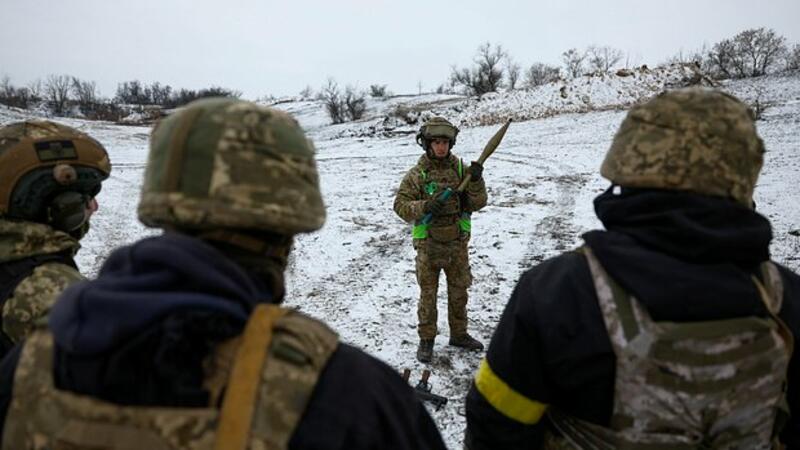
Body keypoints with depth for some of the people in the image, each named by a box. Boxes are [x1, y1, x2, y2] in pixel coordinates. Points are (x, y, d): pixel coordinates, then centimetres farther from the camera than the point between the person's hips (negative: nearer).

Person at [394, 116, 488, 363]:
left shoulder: (461, 169, 0)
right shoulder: (417, 174, -7)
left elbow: (477, 203, -2)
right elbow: (400, 206, -11)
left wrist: (476, 181, -20)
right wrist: (424, 206, -28)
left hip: (458, 244, 3)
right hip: (428, 245, -3)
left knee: (459, 292, 16)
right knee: (428, 294, 8)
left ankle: (459, 334, 34)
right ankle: (426, 339, 22)